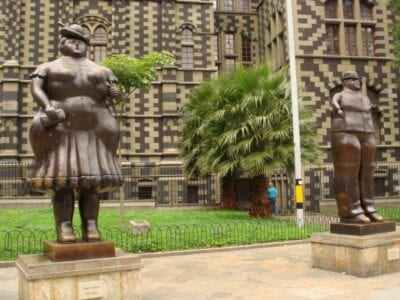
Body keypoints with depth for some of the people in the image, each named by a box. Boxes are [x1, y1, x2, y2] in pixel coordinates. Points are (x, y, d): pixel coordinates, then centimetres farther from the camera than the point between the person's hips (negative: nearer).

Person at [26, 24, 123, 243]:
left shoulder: (102, 71, 19)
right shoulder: (49, 68, 13)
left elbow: (114, 92, 18)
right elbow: (35, 87, -1)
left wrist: (114, 93, -7)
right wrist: (47, 107, -21)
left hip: (93, 131, 2)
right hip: (60, 130, -2)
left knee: (91, 181, -4)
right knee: (62, 181, -9)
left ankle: (91, 227, -5)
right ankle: (64, 228, -11)